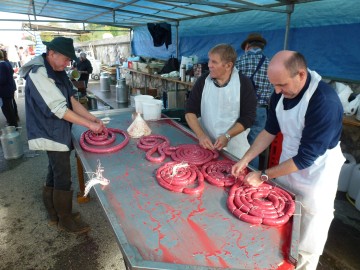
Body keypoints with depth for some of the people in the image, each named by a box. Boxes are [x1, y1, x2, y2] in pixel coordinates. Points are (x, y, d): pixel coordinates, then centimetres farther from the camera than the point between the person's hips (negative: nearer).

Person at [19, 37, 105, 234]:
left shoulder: (57, 72, 7)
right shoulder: (38, 74, -20)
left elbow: (71, 100, 6)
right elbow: (59, 109, -25)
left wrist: (93, 118, -5)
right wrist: (89, 125, -23)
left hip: (58, 132, 9)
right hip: (51, 134, -9)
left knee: (54, 175, 18)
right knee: (63, 179, 1)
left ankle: (54, 214, 34)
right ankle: (65, 220, 19)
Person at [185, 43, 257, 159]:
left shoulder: (244, 83, -10)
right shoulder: (203, 81, -3)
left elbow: (248, 117, -9)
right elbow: (190, 111, -2)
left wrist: (227, 136, -20)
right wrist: (200, 135, -16)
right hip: (207, 144, 2)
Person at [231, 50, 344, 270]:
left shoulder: (325, 102, -28)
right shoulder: (281, 94, -7)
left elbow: (306, 157, -26)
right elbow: (270, 130, 5)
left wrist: (264, 176, -20)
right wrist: (245, 160, -3)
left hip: (315, 178, -6)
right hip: (286, 166, 6)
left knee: (306, 248, 11)